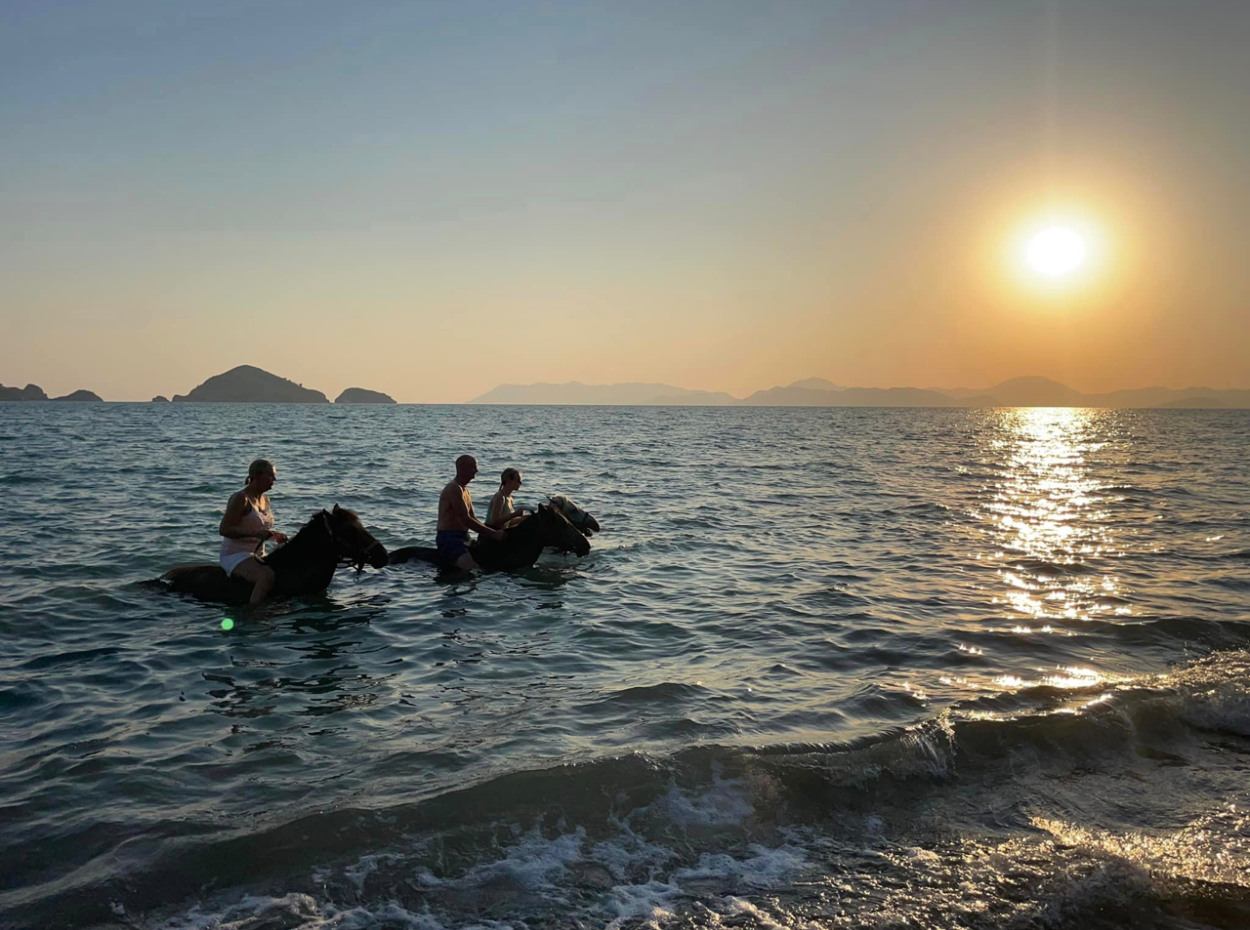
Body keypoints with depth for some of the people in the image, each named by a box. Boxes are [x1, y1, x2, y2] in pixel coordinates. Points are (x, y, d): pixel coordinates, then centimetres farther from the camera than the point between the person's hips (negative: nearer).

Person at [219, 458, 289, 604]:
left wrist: (276, 536, 1)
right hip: (235, 555, -9)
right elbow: (224, 529, -20)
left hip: (258, 555, 9)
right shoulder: (241, 498, -14)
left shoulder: (265, 500, 11)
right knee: (267, 575, -33)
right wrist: (256, 533, -29)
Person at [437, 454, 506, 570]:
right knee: (473, 569, -29)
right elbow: (466, 520, -20)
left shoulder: (466, 492, 19)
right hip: (448, 538, -11)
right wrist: (493, 533, -19)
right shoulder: (454, 489, -14)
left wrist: (493, 532, 4)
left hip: (462, 538, 11)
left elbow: (473, 519, 20)